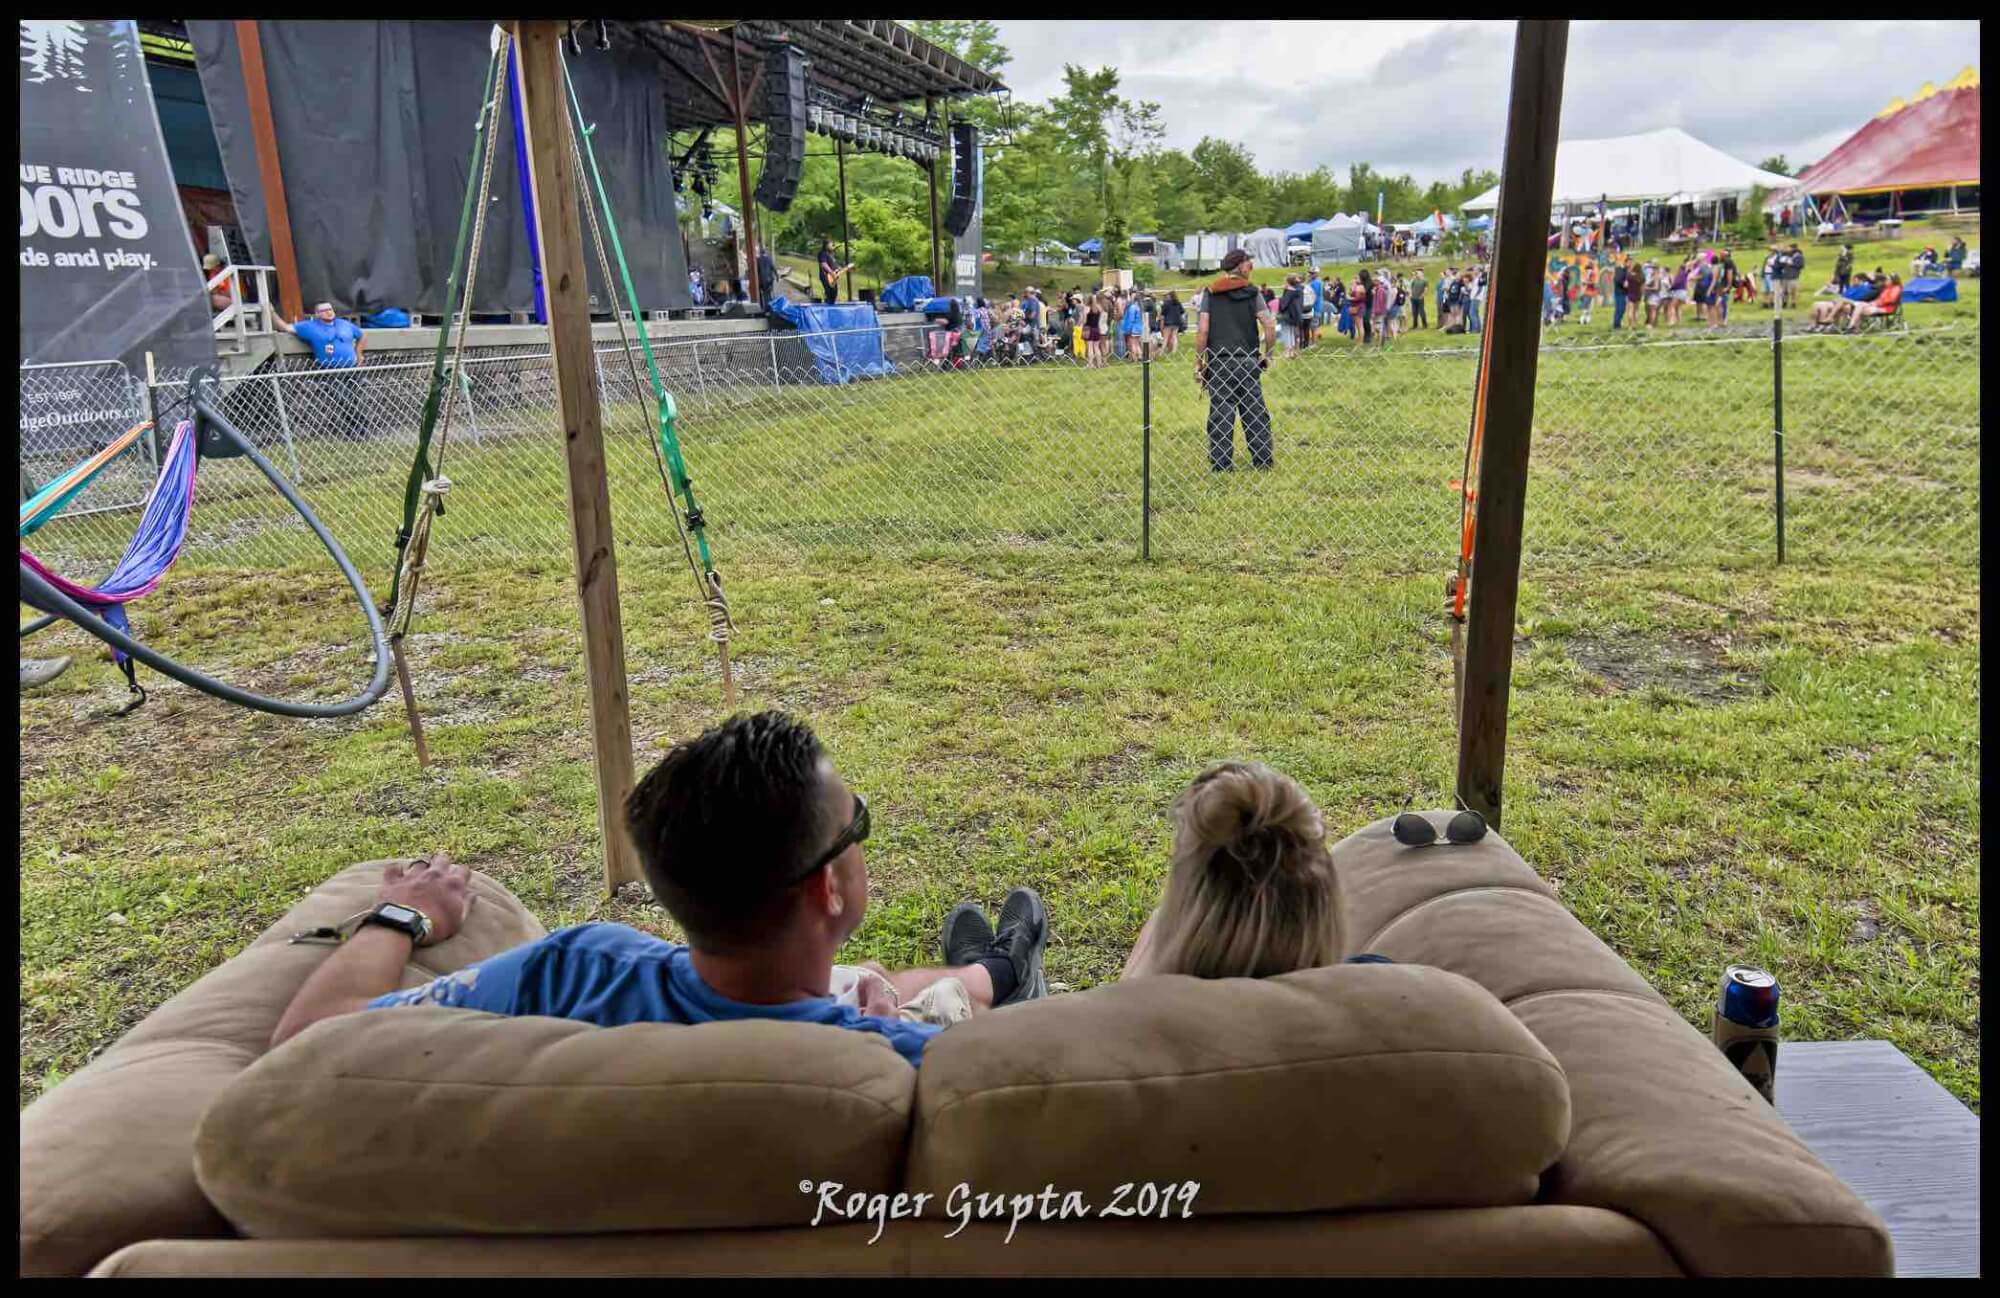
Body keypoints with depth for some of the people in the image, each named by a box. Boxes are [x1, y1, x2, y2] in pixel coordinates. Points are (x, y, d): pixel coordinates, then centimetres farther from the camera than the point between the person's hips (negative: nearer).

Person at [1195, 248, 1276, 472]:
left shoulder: (1210, 293, 4)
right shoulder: (1252, 292, 4)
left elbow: (1202, 330, -4)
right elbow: (1270, 327, -3)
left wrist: (1198, 363, 0)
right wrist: (1267, 354, 10)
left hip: (1218, 363, 0)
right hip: (1248, 360, 0)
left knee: (1221, 414, 1)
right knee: (1255, 411, 9)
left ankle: (1221, 464, 0)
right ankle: (1263, 459, 14)